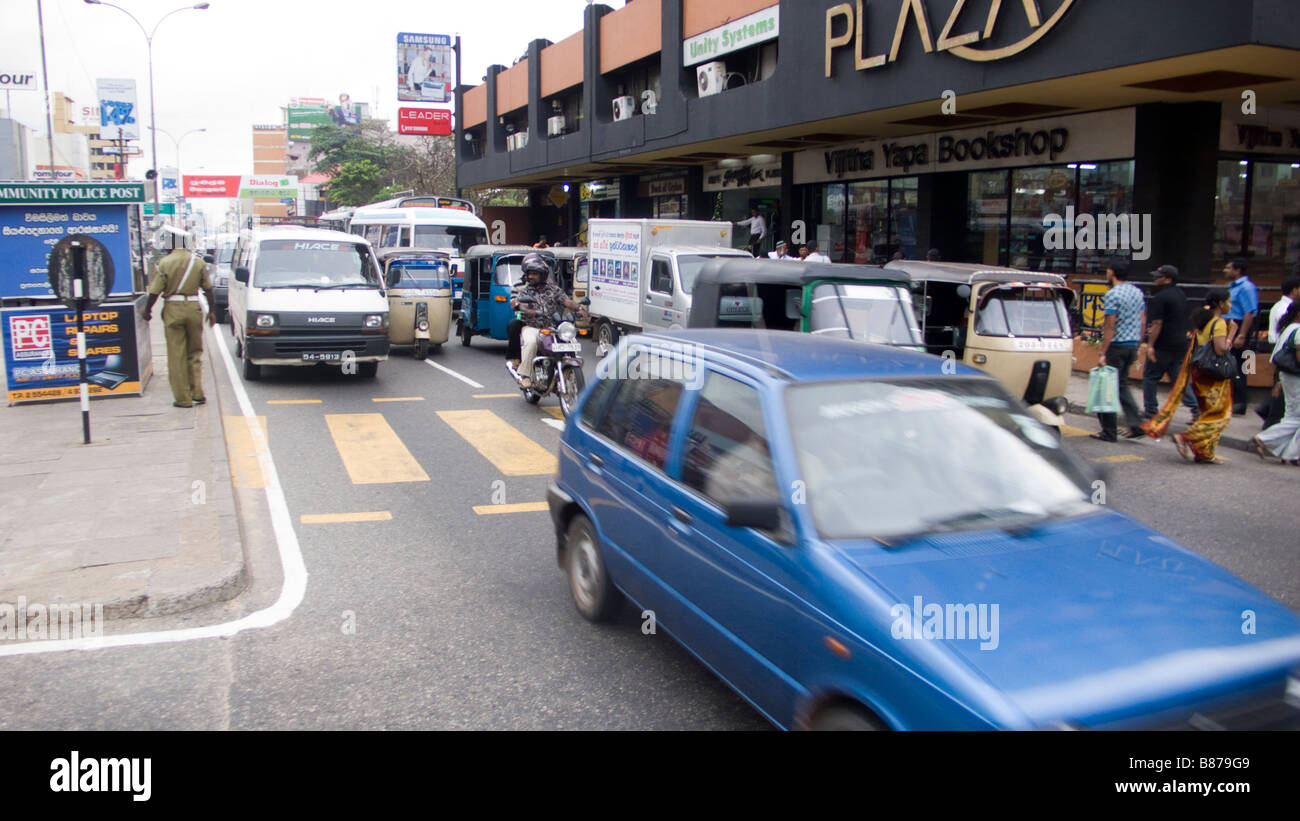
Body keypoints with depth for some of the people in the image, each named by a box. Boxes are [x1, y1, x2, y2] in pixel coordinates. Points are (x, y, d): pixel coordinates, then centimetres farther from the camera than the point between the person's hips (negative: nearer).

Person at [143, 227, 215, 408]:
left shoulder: (165, 263, -6)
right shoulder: (198, 262, 4)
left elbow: (155, 291, -5)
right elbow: (208, 288, 7)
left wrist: (148, 310, 9)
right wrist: (211, 310, 16)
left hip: (173, 309, -3)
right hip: (194, 307, 3)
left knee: (177, 355, 4)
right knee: (195, 353, 15)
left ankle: (183, 398, 6)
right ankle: (197, 394, 12)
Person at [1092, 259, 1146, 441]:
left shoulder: (1113, 294, -15)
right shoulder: (1138, 292, 10)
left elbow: (1110, 326, -18)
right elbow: (1143, 322, 12)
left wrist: (1103, 353, -16)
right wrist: (1137, 345, 20)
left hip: (1117, 346, -8)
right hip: (1132, 345, 8)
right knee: (1121, 385, 20)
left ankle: (1109, 432, 5)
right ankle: (1136, 424, 11)